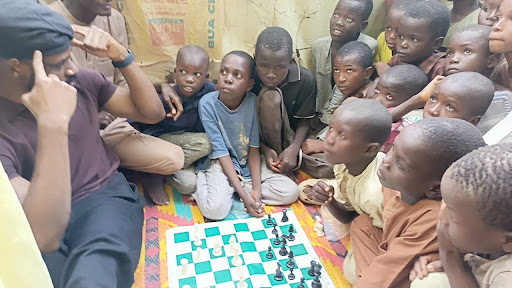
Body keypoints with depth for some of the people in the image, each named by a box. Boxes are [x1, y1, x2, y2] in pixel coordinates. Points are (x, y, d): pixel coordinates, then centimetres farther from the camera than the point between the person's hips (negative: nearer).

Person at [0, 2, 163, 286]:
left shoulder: (83, 81, -3)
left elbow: (154, 113, 3)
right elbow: (46, 236, -29)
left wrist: (120, 55, -11)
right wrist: (53, 123, -35)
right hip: (41, 230, 1)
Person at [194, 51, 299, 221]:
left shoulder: (253, 101, -15)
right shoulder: (207, 103, -21)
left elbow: (254, 147, -9)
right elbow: (220, 151, -18)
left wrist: (256, 189, -17)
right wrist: (244, 195, -21)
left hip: (248, 162, 4)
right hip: (222, 164, -3)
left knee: (291, 192, -11)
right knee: (215, 209, -28)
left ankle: (229, 189, -3)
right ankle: (200, 179, 4)